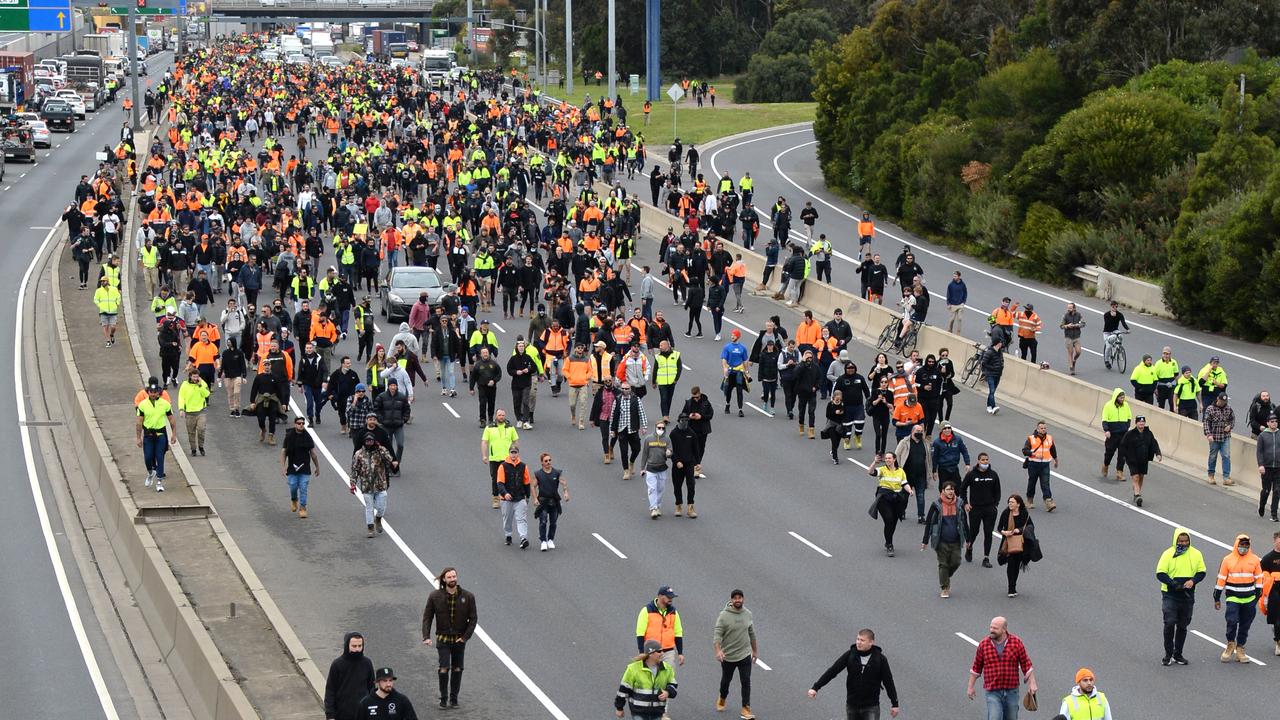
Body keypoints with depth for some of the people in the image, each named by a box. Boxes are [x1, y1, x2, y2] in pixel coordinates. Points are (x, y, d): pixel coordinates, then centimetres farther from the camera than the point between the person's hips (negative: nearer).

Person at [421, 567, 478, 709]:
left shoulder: (467, 597, -7)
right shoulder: (435, 596, -8)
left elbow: (473, 619, -1)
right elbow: (427, 617, -2)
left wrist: (465, 636, -9)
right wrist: (426, 636, -12)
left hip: (459, 639, 1)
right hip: (443, 638, -1)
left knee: (457, 669, 8)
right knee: (444, 668, -10)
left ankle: (454, 698, 20)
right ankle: (443, 698, 4)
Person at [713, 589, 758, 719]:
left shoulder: (747, 614, 1)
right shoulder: (724, 615, -13)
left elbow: (752, 634, 13)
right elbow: (717, 634, -18)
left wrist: (755, 650, 19)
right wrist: (718, 650, -32)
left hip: (745, 655, 2)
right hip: (728, 655, -2)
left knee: (746, 682, -5)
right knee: (726, 680, 16)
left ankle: (746, 709, -2)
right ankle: (722, 699, 44)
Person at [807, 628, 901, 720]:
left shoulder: (880, 659, -7)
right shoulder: (850, 655, -4)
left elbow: (888, 681, -1)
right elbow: (832, 671, -6)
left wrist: (895, 704, 1)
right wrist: (815, 687, -14)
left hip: (871, 706, -2)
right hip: (852, 705, 3)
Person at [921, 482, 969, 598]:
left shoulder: (959, 505, 4)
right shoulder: (936, 505, -5)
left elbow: (965, 523, 14)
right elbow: (928, 523, -1)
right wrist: (925, 541, -1)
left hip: (955, 541, 3)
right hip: (942, 541, -3)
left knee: (955, 562, 3)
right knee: (943, 564, 1)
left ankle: (946, 577, 32)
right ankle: (944, 588, 10)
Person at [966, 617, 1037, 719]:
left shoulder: (1016, 642, -4)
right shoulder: (984, 644, -3)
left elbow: (1026, 664, 1)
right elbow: (976, 667, 6)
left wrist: (1032, 683, -2)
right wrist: (970, 687, 9)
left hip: (1011, 691, 1)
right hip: (993, 692, -1)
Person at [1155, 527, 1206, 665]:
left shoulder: (1196, 554, 4)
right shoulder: (1168, 554, -6)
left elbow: (1202, 572, 9)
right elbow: (1160, 574, -7)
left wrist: (1193, 580, -12)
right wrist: (1173, 584, -22)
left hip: (1187, 596, 3)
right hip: (1170, 595, -3)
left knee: (1183, 626, 10)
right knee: (1169, 624, -12)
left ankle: (1178, 654, 21)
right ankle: (1168, 654, 0)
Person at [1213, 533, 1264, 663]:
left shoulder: (1255, 560, 3)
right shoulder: (1227, 560, -1)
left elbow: (1259, 579, 10)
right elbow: (1221, 579, 4)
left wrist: (1257, 596, 5)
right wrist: (1217, 598, 5)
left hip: (1249, 599, 2)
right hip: (1232, 598, -2)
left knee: (1245, 625, 7)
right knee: (1232, 621, -17)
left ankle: (1240, 649, 18)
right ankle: (1230, 645, 3)